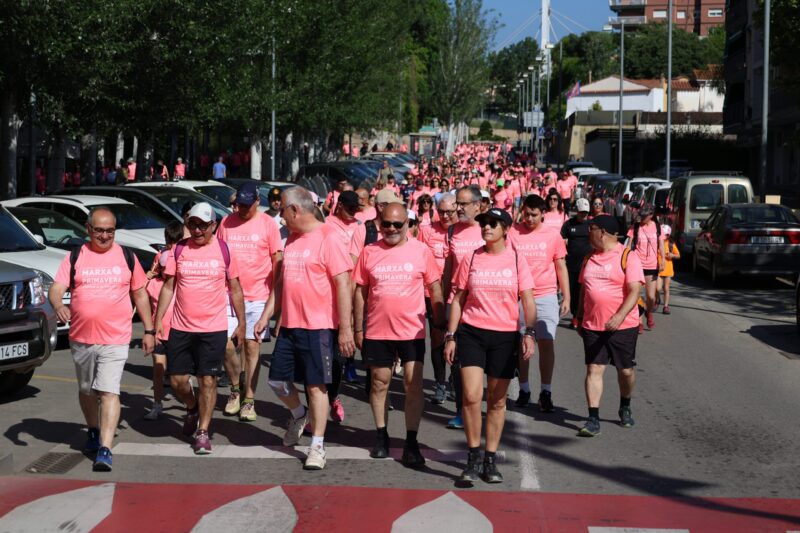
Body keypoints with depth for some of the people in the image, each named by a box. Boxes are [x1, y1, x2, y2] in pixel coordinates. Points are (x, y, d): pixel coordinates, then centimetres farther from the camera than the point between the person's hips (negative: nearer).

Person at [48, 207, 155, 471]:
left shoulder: (127, 257, 5)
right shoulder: (74, 258, 3)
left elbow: (140, 294, 12)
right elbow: (56, 288, -5)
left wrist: (149, 330, 9)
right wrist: (58, 305, -28)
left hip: (115, 339, -2)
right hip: (81, 338, 2)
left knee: (109, 392, -14)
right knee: (87, 390, 18)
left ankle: (105, 450, -18)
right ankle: (93, 432, 42)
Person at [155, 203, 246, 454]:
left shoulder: (224, 250, 0)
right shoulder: (179, 250, 3)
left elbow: (235, 289, 6)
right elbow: (168, 287, 7)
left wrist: (241, 323, 6)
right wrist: (158, 320, 1)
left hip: (213, 329, -2)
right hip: (180, 328, 2)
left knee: (208, 380, -2)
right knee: (177, 381, 5)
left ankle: (203, 432, 10)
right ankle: (192, 409, 36)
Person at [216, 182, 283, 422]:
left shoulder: (268, 224, -2)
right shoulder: (227, 222, 6)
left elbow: (277, 259, 0)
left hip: (258, 296, -2)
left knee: (252, 346, 2)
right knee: (225, 344, -3)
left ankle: (249, 400, 10)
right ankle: (235, 389, 21)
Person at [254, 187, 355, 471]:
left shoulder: (327, 239, -12)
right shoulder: (292, 239, 13)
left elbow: (343, 285, -15)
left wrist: (345, 329, -18)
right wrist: (266, 316, 16)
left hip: (318, 327, -7)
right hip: (289, 325, 7)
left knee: (316, 385, -1)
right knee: (277, 379, 11)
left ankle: (317, 446, 10)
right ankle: (299, 414, 38)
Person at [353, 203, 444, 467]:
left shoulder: (421, 251, -3)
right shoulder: (369, 252, 1)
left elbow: (435, 290, 3)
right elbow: (360, 292, 6)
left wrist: (440, 325, 2)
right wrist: (358, 329, 5)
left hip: (412, 331, -2)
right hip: (377, 331, 2)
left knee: (413, 383, -4)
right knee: (379, 383, 11)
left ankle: (411, 442, 4)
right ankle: (381, 435, 27)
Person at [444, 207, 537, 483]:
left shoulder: (517, 260, 2)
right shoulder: (470, 259, 5)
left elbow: (528, 301, 0)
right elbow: (458, 300, 8)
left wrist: (529, 332, -13)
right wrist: (450, 336, 3)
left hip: (505, 336, 0)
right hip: (471, 333, 0)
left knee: (497, 401, 6)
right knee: (471, 395, -13)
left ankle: (491, 460, 18)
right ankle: (473, 457, 3)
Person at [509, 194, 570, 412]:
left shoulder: (553, 235, 2)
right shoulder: (512, 233, 0)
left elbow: (561, 267, 7)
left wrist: (566, 297, 4)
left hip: (546, 297, 0)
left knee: (546, 342, -5)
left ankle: (546, 392, 4)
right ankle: (524, 389, 19)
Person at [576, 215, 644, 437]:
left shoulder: (628, 257, -9)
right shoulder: (589, 258, 10)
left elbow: (634, 291, -16)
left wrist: (620, 316, -28)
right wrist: (580, 319, 17)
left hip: (623, 326, -4)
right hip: (593, 326, 4)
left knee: (625, 370, 9)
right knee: (594, 369, -5)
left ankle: (625, 408, 34)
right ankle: (593, 418, -6)